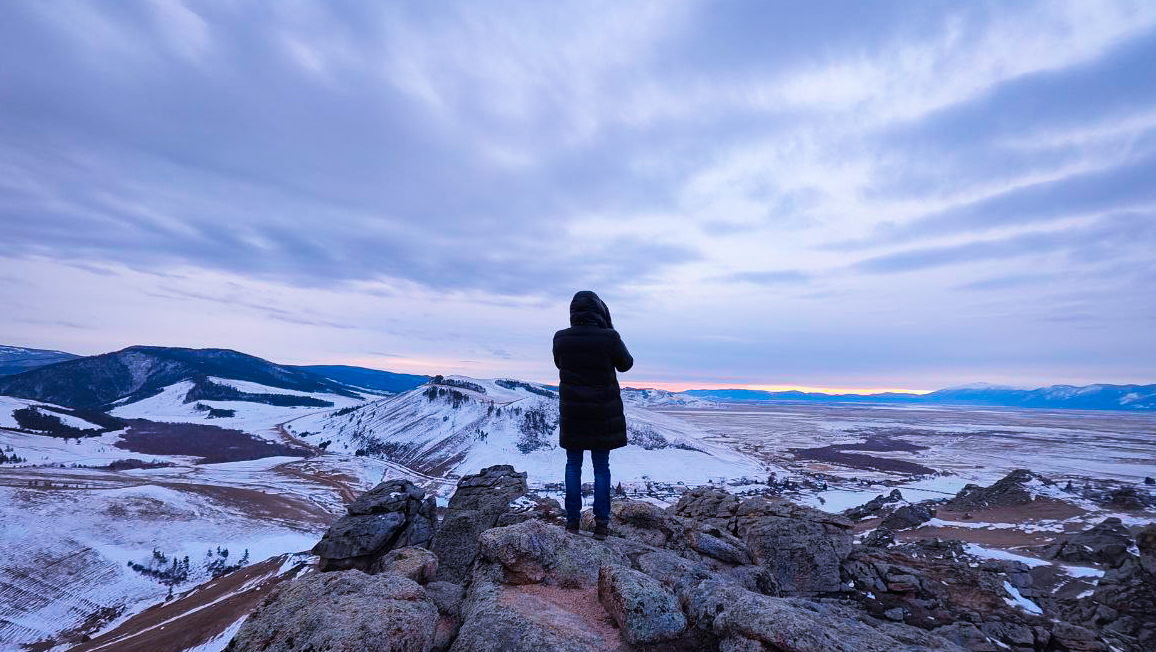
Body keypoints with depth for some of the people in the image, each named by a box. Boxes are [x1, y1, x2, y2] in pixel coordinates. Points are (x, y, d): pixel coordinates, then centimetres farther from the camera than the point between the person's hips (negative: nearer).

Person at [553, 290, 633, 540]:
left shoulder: (561, 338, -9)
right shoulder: (609, 339, -17)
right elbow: (626, 364, 2)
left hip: (571, 412, 2)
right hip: (603, 413, -1)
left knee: (573, 465, 15)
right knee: (601, 467, 12)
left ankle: (572, 520, 21)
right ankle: (601, 523, 17)